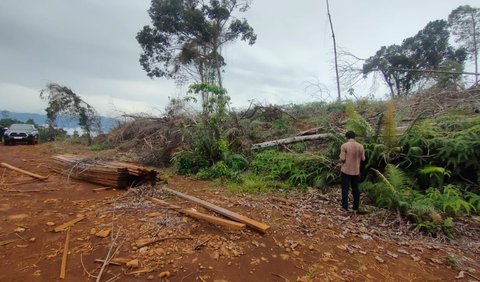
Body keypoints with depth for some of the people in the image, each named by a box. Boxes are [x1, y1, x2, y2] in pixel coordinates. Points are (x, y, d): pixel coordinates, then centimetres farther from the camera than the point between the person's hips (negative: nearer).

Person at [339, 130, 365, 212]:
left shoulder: (344, 145, -12)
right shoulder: (360, 146, 0)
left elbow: (342, 159, -15)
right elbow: (363, 159, 4)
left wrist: (341, 160, 7)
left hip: (346, 170, -3)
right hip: (356, 171, 4)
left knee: (345, 189, 5)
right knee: (355, 189, 14)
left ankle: (345, 207, 7)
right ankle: (356, 207, 21)